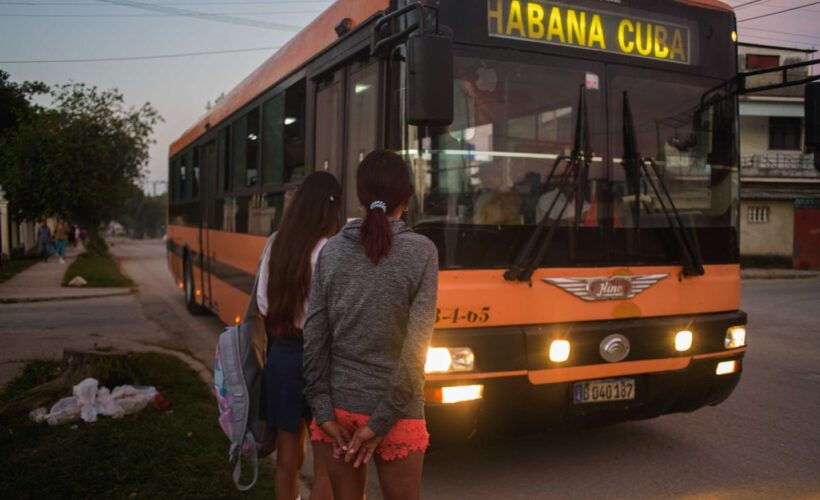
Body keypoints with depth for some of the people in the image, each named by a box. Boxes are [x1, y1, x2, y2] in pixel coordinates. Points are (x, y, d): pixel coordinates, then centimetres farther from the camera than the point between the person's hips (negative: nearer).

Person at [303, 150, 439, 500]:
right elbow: (414, 350, -14)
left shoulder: (332, 250, -1)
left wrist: (323, 411, -1)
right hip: (396, 413, -3)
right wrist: (382, 421, -10)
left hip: (337, 405, 3)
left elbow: (314, 338, -3)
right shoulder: (421, 252, -9)